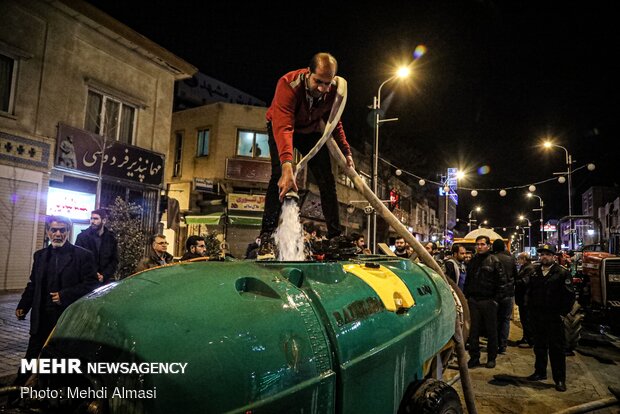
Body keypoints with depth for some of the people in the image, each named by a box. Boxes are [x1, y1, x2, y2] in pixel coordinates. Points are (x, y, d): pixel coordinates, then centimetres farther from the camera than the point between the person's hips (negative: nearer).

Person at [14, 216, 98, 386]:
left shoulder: (83, 255, -7)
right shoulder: (40, 255, 10)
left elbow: (91, 284, -12)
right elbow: (33, 284, 16)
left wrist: (65, 295, -17)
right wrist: (23, 305, 6)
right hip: (42, 318, 5)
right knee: (32, 355, 14)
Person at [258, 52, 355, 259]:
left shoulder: (334, 90, -22)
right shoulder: (289, 84, -37)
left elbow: (334, 122, -4)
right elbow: (283, 126, -49)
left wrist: (346, 151, -12)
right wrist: (287, 166, -61)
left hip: (311, 131, 4)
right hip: (281, 129, -4)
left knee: (327, 180, -5)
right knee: (279, 176, -24)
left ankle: (336, 235, 3)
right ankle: (266, 237, -20)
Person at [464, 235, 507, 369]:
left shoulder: (494, 261, -2)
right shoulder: (472, 261, 12)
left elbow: (501, 282, -6)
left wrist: (496, 299, -12)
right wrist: (466, 296, 6)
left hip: (488, 301, -4)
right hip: (473, 301, 4)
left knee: (491, 330, 7)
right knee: (473, 330, 6)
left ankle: (491, 358, 19)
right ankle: (474, 357, 15)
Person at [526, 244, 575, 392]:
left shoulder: (562, 273, -7)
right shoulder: (535, 273, 11)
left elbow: (569, 295, -9)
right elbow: (529, 292, 19)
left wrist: (562, 312, -11)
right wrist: (529, 307, 10)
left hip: (554, 318, -5)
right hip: (537, 317, 5)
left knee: (556, 349, 1)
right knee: (539, 346, 15)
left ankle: (560, 379, 10)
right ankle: (540, 372, 29)